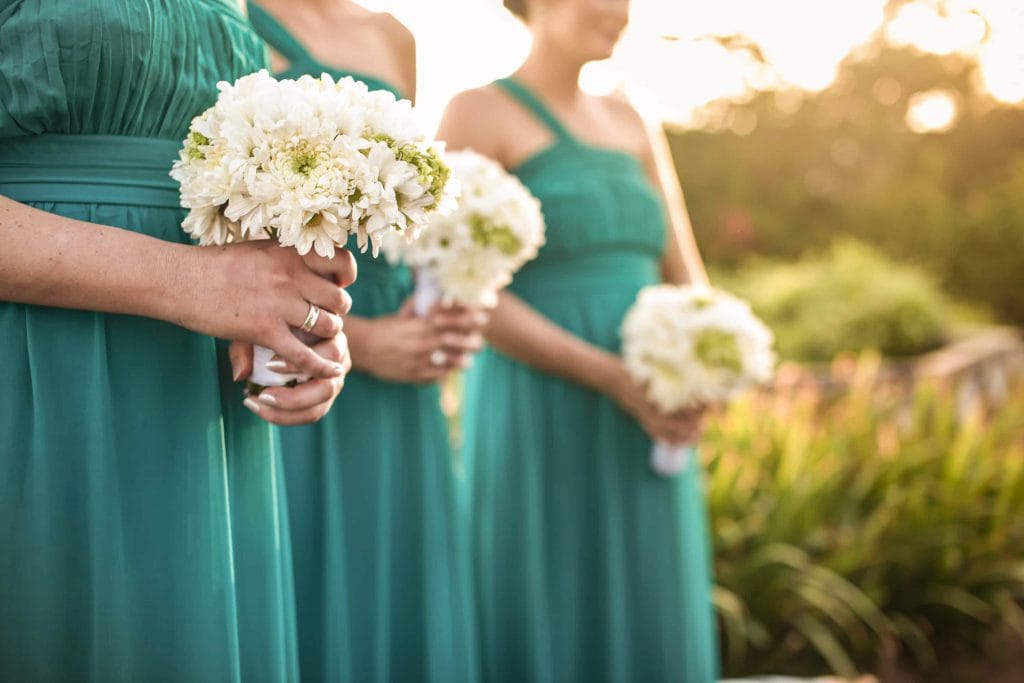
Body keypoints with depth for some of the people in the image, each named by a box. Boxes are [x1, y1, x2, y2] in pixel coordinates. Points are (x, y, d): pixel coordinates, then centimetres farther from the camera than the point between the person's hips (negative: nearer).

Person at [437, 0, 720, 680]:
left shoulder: (629, 124, 15)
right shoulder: (478, 112, -4)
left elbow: (687, 283, 13)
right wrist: (614, 379, -19)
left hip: (646, 436, 6)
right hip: (538, 433, -6)